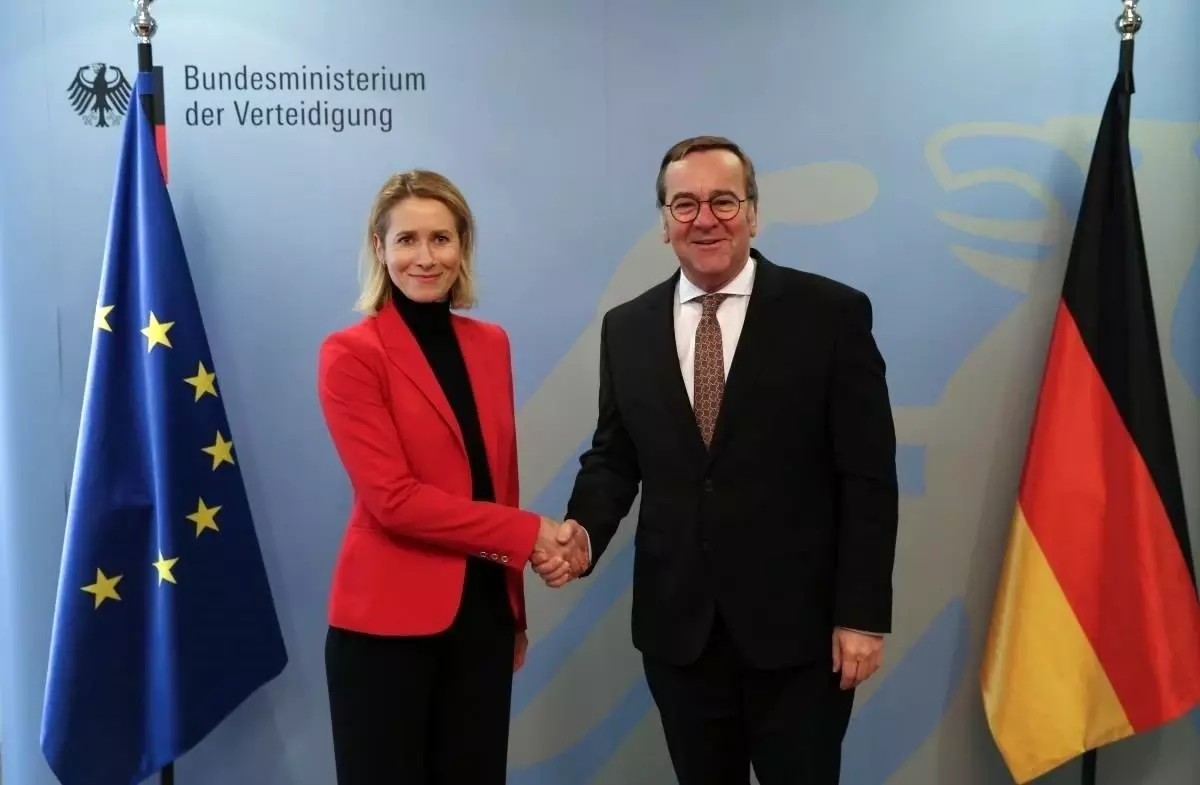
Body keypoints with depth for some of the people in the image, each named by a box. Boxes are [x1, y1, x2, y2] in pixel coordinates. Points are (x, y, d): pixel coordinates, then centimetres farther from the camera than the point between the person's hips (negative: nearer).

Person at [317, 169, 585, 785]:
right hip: (387, 620, -5)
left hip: (484, 613, 5)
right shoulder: (351, 354, -8)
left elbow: (499, 482, 11)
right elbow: (392, 497, -16)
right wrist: (527, 532, -16)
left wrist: (518, 609, 11)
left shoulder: (491, 344, 8)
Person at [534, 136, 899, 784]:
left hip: (799, 626, -3)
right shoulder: (627, 328, 5)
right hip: (678, 626, 3)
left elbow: (868, 476, -7)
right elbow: (614, 456, 10)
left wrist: (862, 614, -9)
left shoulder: (832, 313, -6)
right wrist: (583, 530, -10)